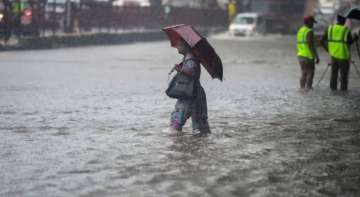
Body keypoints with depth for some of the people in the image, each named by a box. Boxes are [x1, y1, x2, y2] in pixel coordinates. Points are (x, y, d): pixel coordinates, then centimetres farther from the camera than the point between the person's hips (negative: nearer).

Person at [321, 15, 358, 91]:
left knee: (334, 72, 15)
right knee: (344, 73, 6)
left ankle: (333, 87, 17)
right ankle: (343, 88, 8)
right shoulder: (346, 30, -15)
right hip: (344, 56, -4)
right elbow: (350, 42, -7)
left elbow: (322, 41, 1)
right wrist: (355, 38, 11)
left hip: (333, 54, 4)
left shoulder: (330, 28, -1)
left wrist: (327, 49, 15)